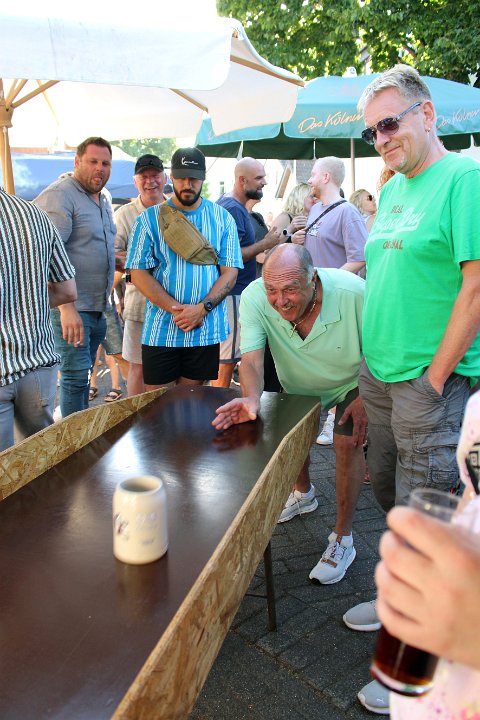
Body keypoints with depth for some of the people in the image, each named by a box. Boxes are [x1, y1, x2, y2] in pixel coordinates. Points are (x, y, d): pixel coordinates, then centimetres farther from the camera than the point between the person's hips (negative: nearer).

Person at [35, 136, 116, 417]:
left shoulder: (104, 198, 15)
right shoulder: (59, 195, -13)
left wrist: (117, 259, 15)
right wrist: (67, 308, -27)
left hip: (97, 307, 9)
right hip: (70, 308, -9)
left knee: (84, 373, 15)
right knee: (76, 374, -6)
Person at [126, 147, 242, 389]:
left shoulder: (222, 218, 7)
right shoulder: (149, 219, 4)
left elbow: (230, 271, 2)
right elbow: (139, 273, -2)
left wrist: (202, 308, -13)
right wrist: (175, 309, -14)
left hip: (206, 330, 1)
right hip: (160, 330, 0)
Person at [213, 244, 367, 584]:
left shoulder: (353, 292, -36)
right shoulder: (254, 297, -30)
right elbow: (252, 359, -35)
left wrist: (365, 398, -29)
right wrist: (251, 398, -55)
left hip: (351, 382, -3)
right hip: (299, 387, 4)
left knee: (348, 442, -19)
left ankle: (343, 539, -2)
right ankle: (304, 494, 35)